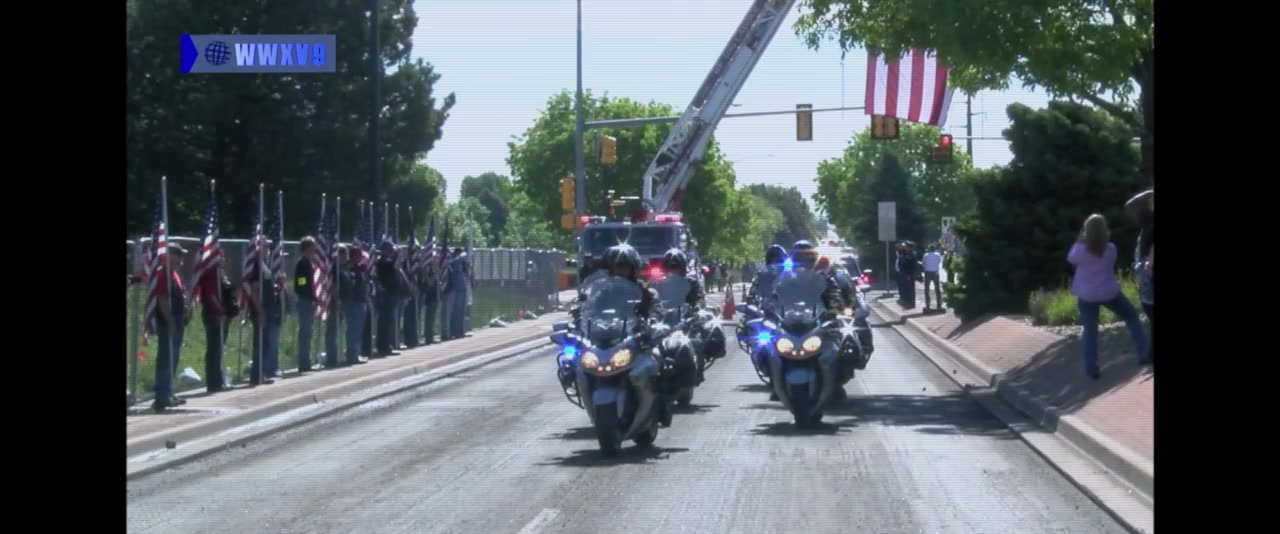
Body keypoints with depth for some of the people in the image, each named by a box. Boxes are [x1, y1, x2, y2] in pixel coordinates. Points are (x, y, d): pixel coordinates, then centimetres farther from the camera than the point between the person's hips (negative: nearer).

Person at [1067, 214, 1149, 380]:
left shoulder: (1081, 249, -15)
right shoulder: (1110, 248, -11)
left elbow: (1071, 258, 6)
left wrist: (1080, 240, 5)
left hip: (1086, 296, 0)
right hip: (1109, 293, 0)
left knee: (1090, 331, 8)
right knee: (1132, 317, 21)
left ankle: (1092, 368, 3)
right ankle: (1144, 353, 18)